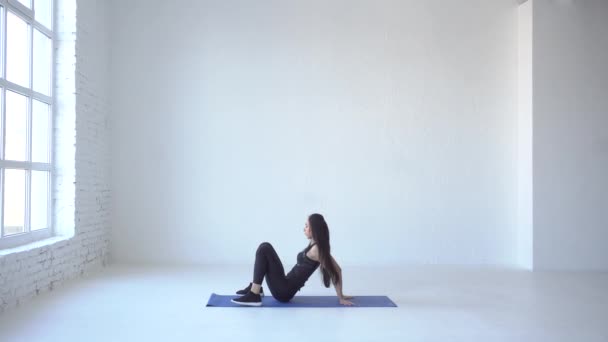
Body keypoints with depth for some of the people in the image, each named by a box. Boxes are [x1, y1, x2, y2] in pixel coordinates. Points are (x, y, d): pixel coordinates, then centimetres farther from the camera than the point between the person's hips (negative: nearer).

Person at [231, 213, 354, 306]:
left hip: (284, 291, -9)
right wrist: (341, 296, 14)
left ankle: (254, 296, -14)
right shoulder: (315, 245, 10)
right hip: (285, 288, 9)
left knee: (264, 250, -15)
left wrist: (340, 298, -11)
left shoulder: (316, 249, -18)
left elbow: (335, 271, -19)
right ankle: (255, 287, 15)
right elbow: (337, 269, 14)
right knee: (265, 247, 12)